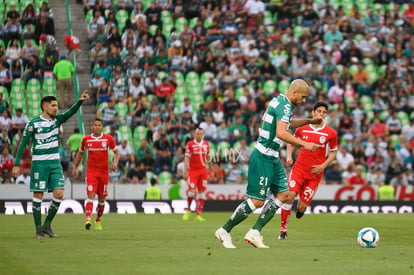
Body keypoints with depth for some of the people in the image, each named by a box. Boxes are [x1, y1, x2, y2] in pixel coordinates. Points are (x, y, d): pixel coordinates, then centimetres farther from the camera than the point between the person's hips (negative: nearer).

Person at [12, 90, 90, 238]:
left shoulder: (57, 120, 7)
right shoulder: (33, 123, -5)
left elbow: (71, 112, -9)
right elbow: (23, 143, -4)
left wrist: (80, 101, -29)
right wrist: (16, 164, -9)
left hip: (55, 163, 4)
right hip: (39, 163, -4)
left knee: (59, 194, -5)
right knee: (38, 195, -2)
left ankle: (47, 225, 9)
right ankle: (38, 229, 7)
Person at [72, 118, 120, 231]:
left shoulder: (108, 138, 1)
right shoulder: (86, 139, 3)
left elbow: (116, 152, 8)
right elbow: (80, 153, 18)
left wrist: (115, 162, -12)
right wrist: (75, 167, 18)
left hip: (104, 172, 1)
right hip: (91, 171, -1)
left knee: (101, 198, 8)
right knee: (91, 195, -18)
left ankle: (98, 220, 26)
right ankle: (88, 220, -29)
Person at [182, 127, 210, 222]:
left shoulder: (206, 144, 9)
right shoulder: (190, 144, -4)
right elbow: (187, 159, -5)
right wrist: (185, 172, -12)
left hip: (203, 171, 4)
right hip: (193, 171, -4)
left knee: (201, 192, 1)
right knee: (191, 192, -13)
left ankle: (198, 215, 5)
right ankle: (188, 210, 13)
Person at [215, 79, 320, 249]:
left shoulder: (279, 101, 14)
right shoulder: (285, 106, -17)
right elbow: (281, 133, -30)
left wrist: (309, 121, 31)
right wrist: (304, 144, -27)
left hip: (273, 158, 10)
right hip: (263, 158, -10)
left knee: (283, 194, 6)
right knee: (257, 201, -8)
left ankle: (255, 232, 7)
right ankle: (224, 231, 3)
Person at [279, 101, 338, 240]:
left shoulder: (330, 133, -1)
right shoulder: (302, 128, 1)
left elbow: (333, 152, 10)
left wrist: (323, 166, -5)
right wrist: (289, 157, 2)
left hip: (315, 173, 0)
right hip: (299, 168, 0)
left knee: (301, 208, -3)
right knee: (289, 196, -22)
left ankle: (300, 209, 38)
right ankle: (283, 230, -7)